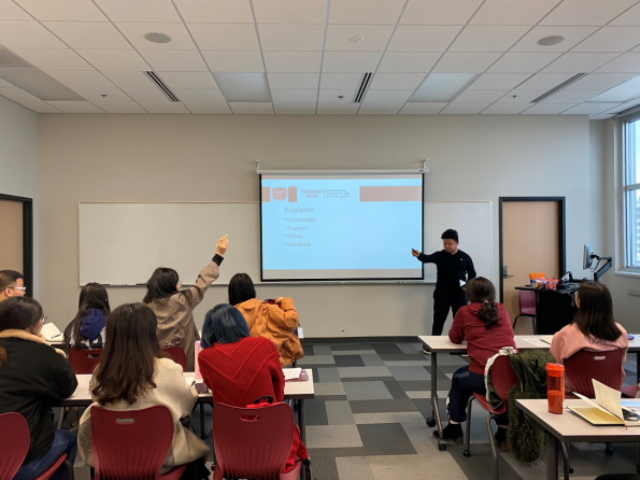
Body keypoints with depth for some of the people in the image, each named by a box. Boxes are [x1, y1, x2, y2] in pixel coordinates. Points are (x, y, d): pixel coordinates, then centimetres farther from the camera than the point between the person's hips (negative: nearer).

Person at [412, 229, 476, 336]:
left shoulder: (465, 257, 3)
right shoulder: (439, 255, -1)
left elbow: (472, 273, 11)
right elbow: (428, 258, -21)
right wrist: (419, 255, -44)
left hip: (459, 293, 1)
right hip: (442, 293, -1)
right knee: (438, 319, 2)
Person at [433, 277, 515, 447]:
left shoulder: (465, 312, 2)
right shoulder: (502, 310, 13)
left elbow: (454, 338, 15)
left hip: (482, 377, -3)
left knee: (458, 377, 29)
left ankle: (454, 428, 31)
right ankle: (504, 431, 37)